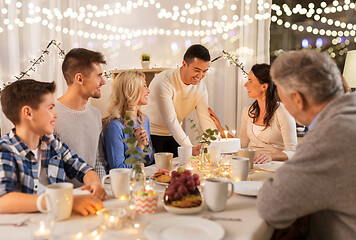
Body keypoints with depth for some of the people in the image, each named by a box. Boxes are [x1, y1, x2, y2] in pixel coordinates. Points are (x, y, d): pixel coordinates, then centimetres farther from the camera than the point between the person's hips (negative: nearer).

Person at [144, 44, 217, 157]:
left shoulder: (201, 87, -6)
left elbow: (205, 119, -8)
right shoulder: (164, 81, -25)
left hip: (173, 135, 5)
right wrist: (190, 148, -36)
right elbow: (170, 120, -30)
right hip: (152, 134, -5)